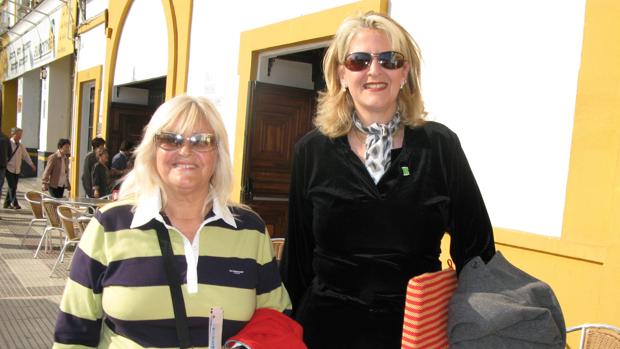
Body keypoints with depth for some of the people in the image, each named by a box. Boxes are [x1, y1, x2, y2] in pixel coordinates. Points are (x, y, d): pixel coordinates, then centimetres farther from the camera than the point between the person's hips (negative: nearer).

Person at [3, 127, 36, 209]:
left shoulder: (21, 146, 9)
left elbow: (26, 155, 15)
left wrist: (31, 164, 9)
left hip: (17, 170, 5)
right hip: (9, 168, -5)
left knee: (13, 187, 7)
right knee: (12, 186, -10)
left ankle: (7, 203, 18)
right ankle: (14, 204, -7)